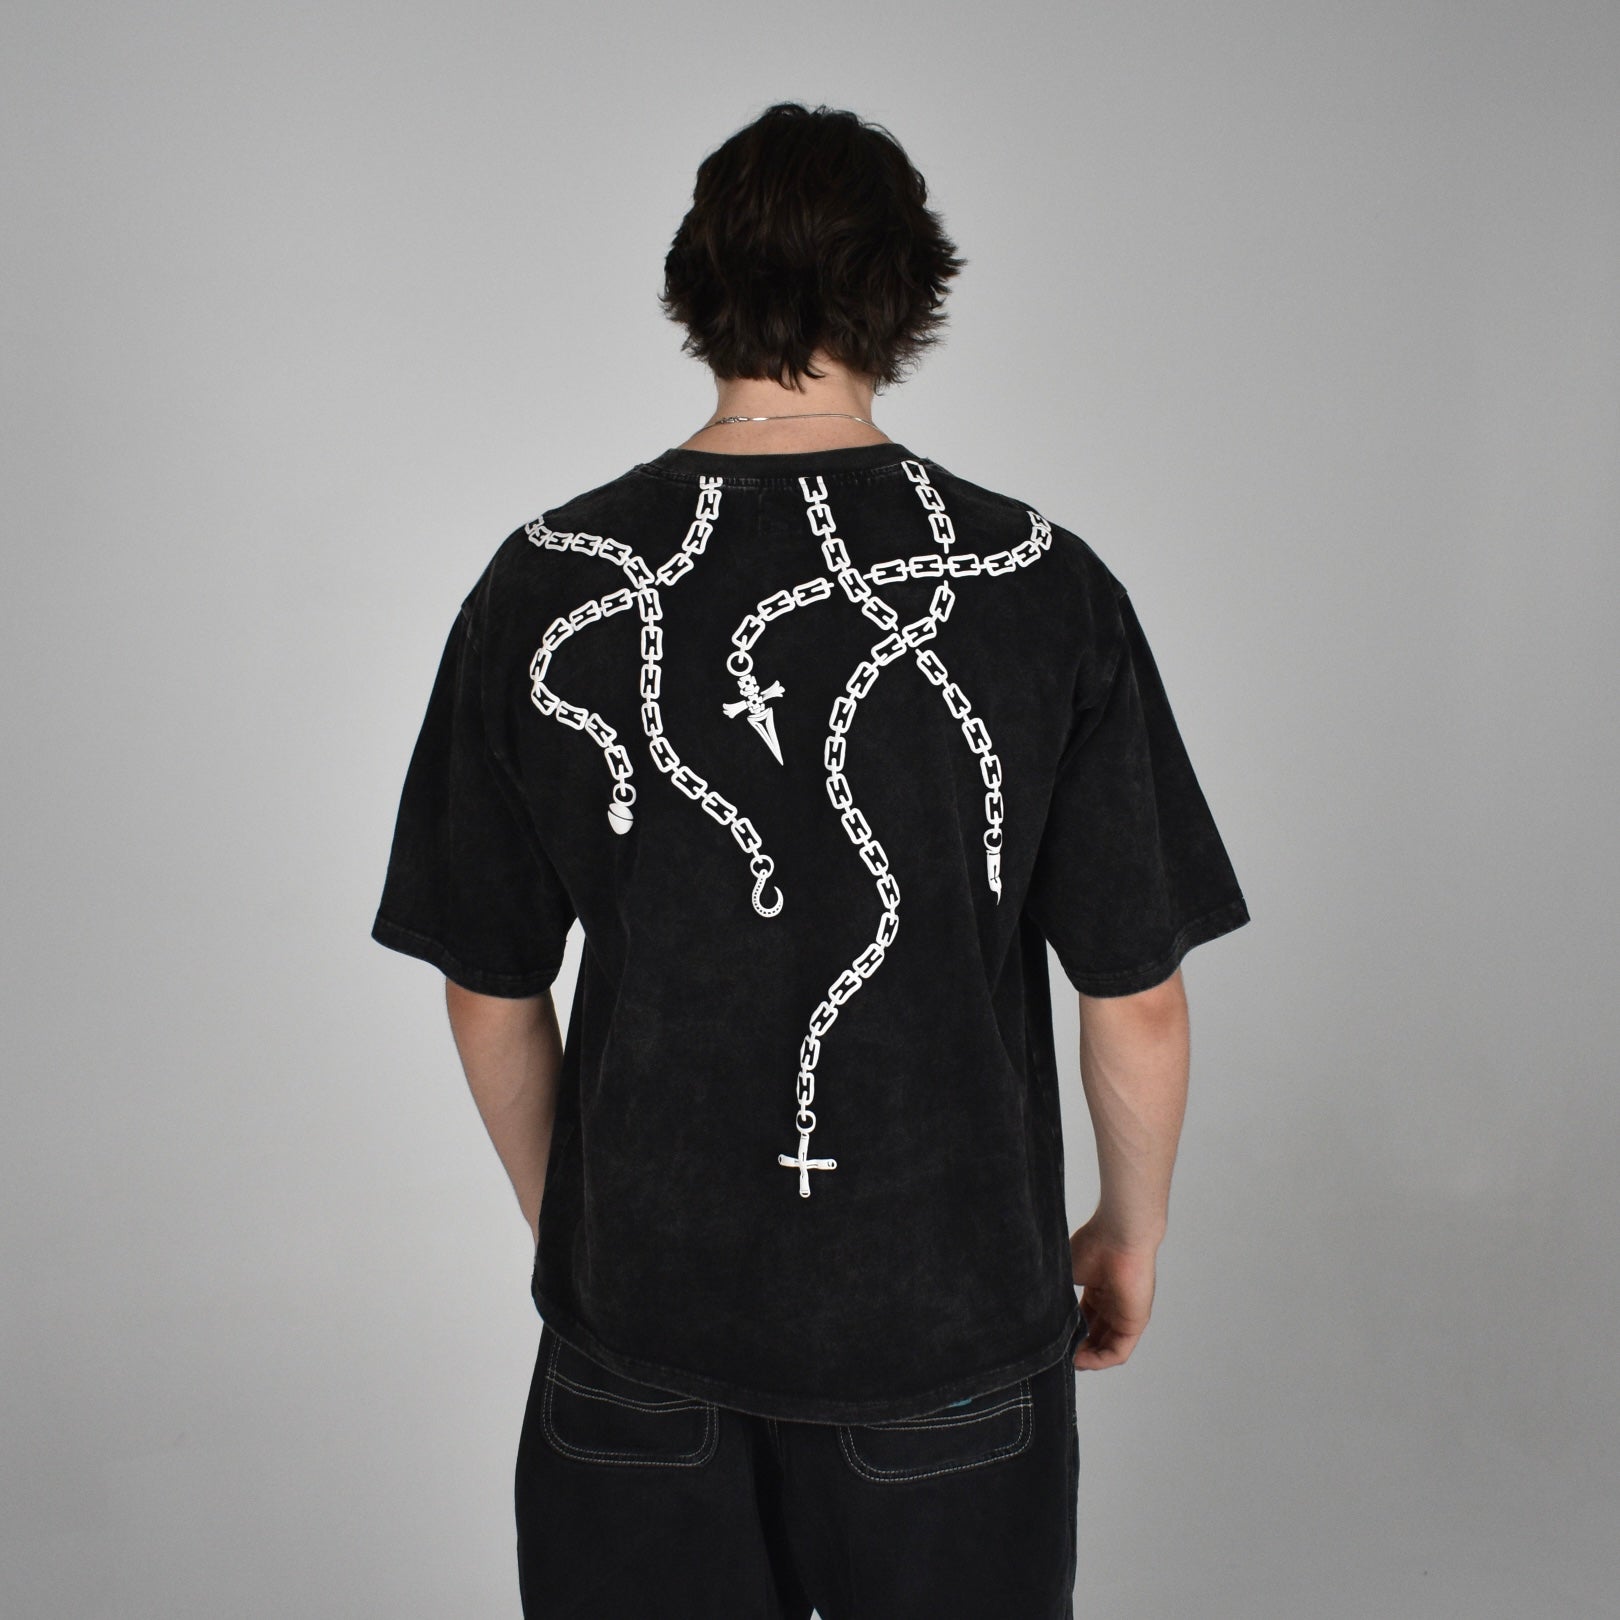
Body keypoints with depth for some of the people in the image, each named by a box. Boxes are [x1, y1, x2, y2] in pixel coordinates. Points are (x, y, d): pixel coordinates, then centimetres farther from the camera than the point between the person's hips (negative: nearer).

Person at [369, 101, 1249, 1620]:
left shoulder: (544, 584, -9)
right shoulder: (1043, 584, -13)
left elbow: (490, 996, -1)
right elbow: (1138, 998, -8)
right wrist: (1130, 1232, 10)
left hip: (639, 1303, 1)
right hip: (953, 1309, 0)